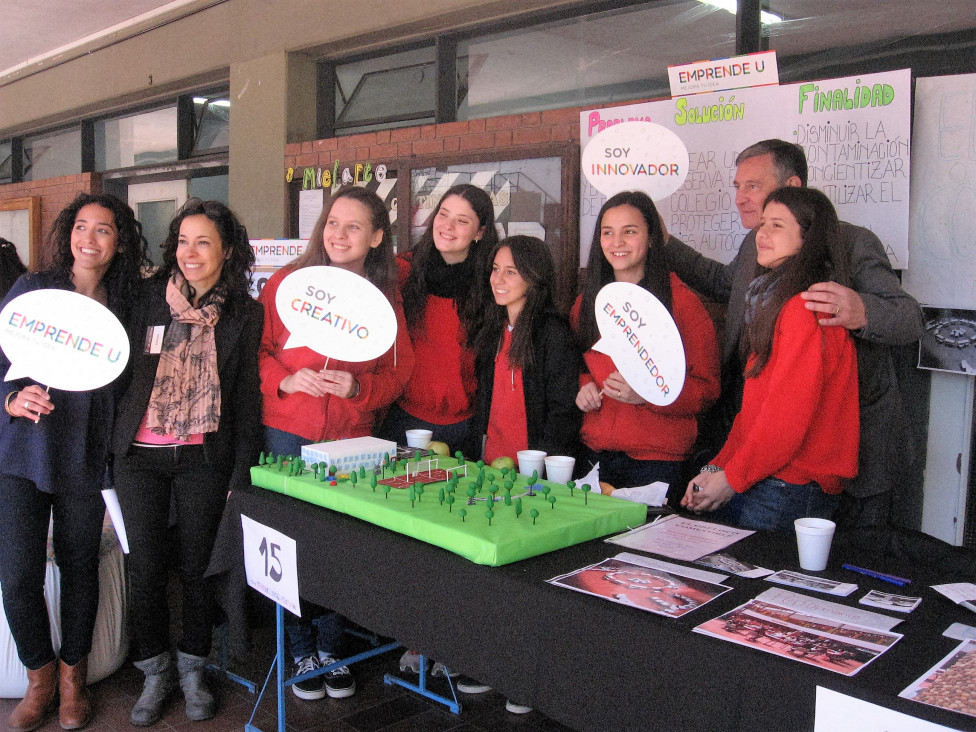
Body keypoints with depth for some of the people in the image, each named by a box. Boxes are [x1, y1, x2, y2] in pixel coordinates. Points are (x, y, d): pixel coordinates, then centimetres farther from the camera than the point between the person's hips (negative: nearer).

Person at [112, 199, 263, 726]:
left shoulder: (245, 313, 2)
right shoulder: (146, 297, 1)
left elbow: (247, 396, 3)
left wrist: (242, 472, -1)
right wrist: (109, 444, -3)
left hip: (204, 456, 0)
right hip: (140, 455, 1)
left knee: (197, 566, 8)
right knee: (146, 568, 5)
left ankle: (192, 669, 28)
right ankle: (155, 673, 26)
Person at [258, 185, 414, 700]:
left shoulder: (385, 298, 3)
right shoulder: (287, 282, -1)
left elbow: (398, 370, 4)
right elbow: (256, 349, 1)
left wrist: (358, 386, -13)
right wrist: (286, 380, -16)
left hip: (351, 437, 1)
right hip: (286, 433, -1)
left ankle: (331, 647, 28)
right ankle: (302, 651, 24)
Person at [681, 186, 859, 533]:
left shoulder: (805, 309, -15)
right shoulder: (772, 301, 18)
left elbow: (789, 414, -19)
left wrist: (732, 478, -9)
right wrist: (717, 467, 8)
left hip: (791, 489, -9)